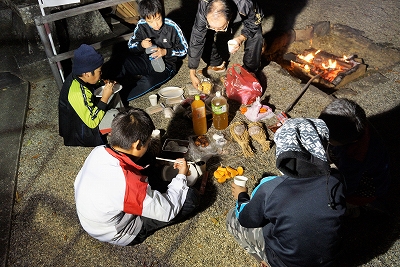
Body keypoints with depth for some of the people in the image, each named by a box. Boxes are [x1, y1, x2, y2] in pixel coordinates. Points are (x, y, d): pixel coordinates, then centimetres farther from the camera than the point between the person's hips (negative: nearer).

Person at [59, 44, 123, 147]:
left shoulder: (77, 77, -10)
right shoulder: (77, 94, -33)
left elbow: (92, 85, 11)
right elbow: (92, 122, -29)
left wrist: (104, 84, -7)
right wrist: (105, 97, -27)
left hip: (88, 110, 8)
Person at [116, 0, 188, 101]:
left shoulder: (172, 27, -18)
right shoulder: (141, 25, -10)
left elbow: (184, 49, -9)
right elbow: (130, 45, 2)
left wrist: (165, 52, -25)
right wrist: (141, 45, -23)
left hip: (166, 65, -4)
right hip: (147, 60, 4)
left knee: (147, 83, -32)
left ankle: (120, 97, -16)